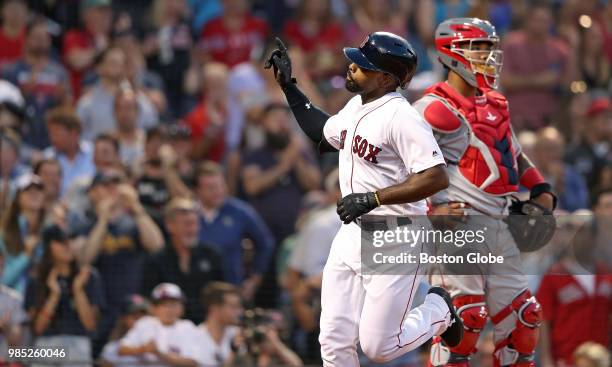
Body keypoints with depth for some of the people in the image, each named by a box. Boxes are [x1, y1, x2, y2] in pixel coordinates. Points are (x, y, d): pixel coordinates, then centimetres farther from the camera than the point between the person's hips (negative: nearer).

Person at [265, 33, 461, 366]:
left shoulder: (401, 117, -20)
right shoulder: (356, 107, 8)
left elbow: (437, 177, -27)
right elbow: (324, 133, 29)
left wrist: (374, 198, -27)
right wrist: (288, 86, 26)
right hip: (352, 235, 8)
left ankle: (437, 310, 23)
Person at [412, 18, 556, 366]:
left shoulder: (495, 105, 18)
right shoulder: (436, 109, -11)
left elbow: (515, 156, 31)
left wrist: (541, 192, 17)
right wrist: (430, 209, -21)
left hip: (499, 229, 9)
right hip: (458, 225, -9)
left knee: (521, 317, 9)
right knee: (463, 316, -13)